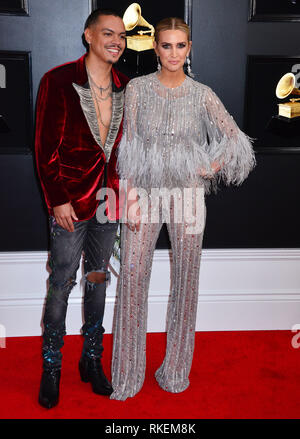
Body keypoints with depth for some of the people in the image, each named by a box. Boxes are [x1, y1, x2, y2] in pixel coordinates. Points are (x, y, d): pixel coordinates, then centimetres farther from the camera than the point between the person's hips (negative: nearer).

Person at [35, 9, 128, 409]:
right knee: (62, 283, 2)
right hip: (71, 200, -4)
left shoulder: (126, 87, 7)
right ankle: (51, 368, 20)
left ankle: (92, 361, 29)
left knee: (99, 279, 13)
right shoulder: (58, 81, -7)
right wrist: (58, 200, -11)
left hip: (109, 198, 5)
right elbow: (46, 147, -8)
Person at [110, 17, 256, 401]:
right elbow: (129, 147, -2)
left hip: (188, 193, 1)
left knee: (186, 276, 5)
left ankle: (176, 369, 22)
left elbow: (235, 139, 3)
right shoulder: (137, 88, 2)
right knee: (133, 275, -4)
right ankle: (126, 374, 11)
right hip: (145, 190, 0)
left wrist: (209, 169, -10)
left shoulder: (202, 95, 4)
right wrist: (130, 197, -8)